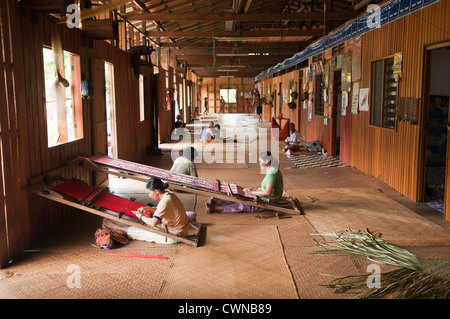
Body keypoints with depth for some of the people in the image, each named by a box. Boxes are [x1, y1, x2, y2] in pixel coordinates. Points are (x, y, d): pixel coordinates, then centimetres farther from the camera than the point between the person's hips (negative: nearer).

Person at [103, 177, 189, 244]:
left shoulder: (164, 202, -27)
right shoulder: (169, 194, 1)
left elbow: (153, 223, -27)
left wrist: (141, 216, -9)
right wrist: (148, 209, 4)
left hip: (175, 235, -8)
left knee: (140, 232, 1)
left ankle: (118, 228, 19)